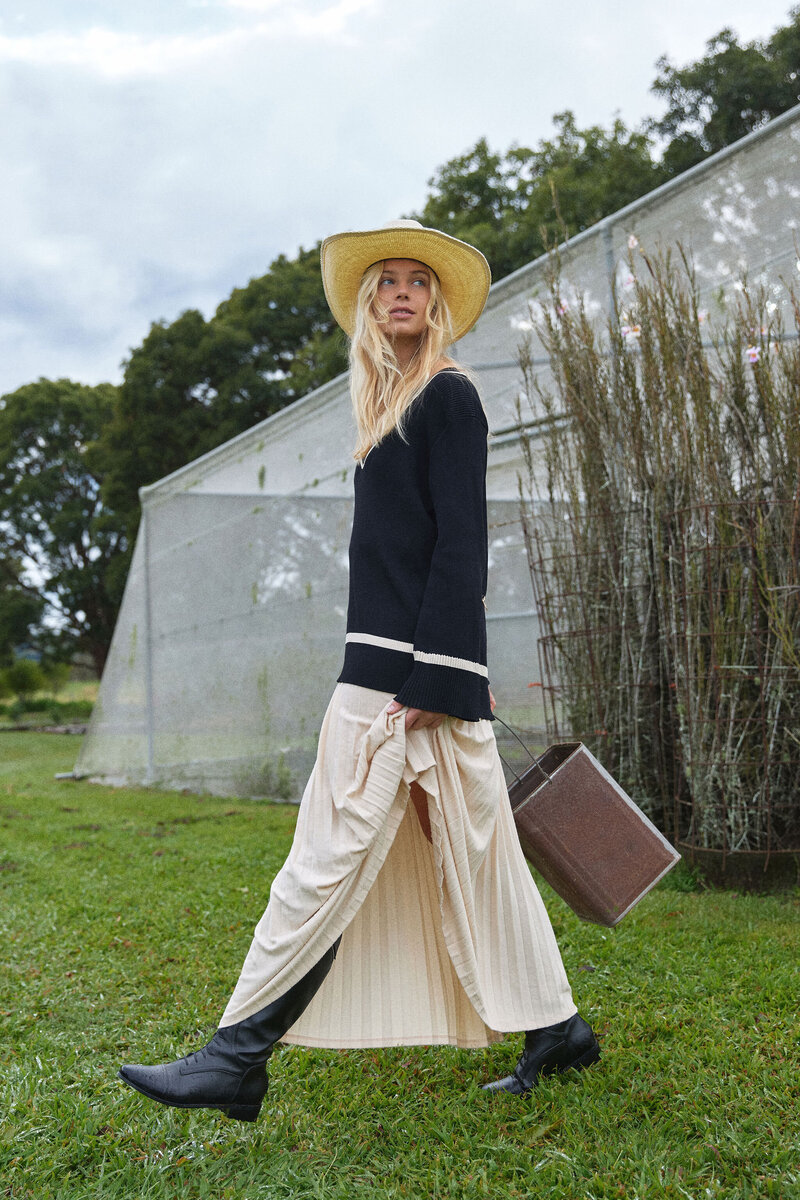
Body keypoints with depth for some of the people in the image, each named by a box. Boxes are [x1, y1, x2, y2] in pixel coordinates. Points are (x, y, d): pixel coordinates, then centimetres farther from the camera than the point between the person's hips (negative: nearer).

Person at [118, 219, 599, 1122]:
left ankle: (237, 1058, 1)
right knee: (465, 852, 12)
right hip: (395, 662, 10)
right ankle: (554, 1031, 21)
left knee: (331, 855, -7)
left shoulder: (447, 394, -5)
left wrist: (429, 678, -20)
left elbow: (461, 542, -14)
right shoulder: (395, 407, 22)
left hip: (412, 665, -10)